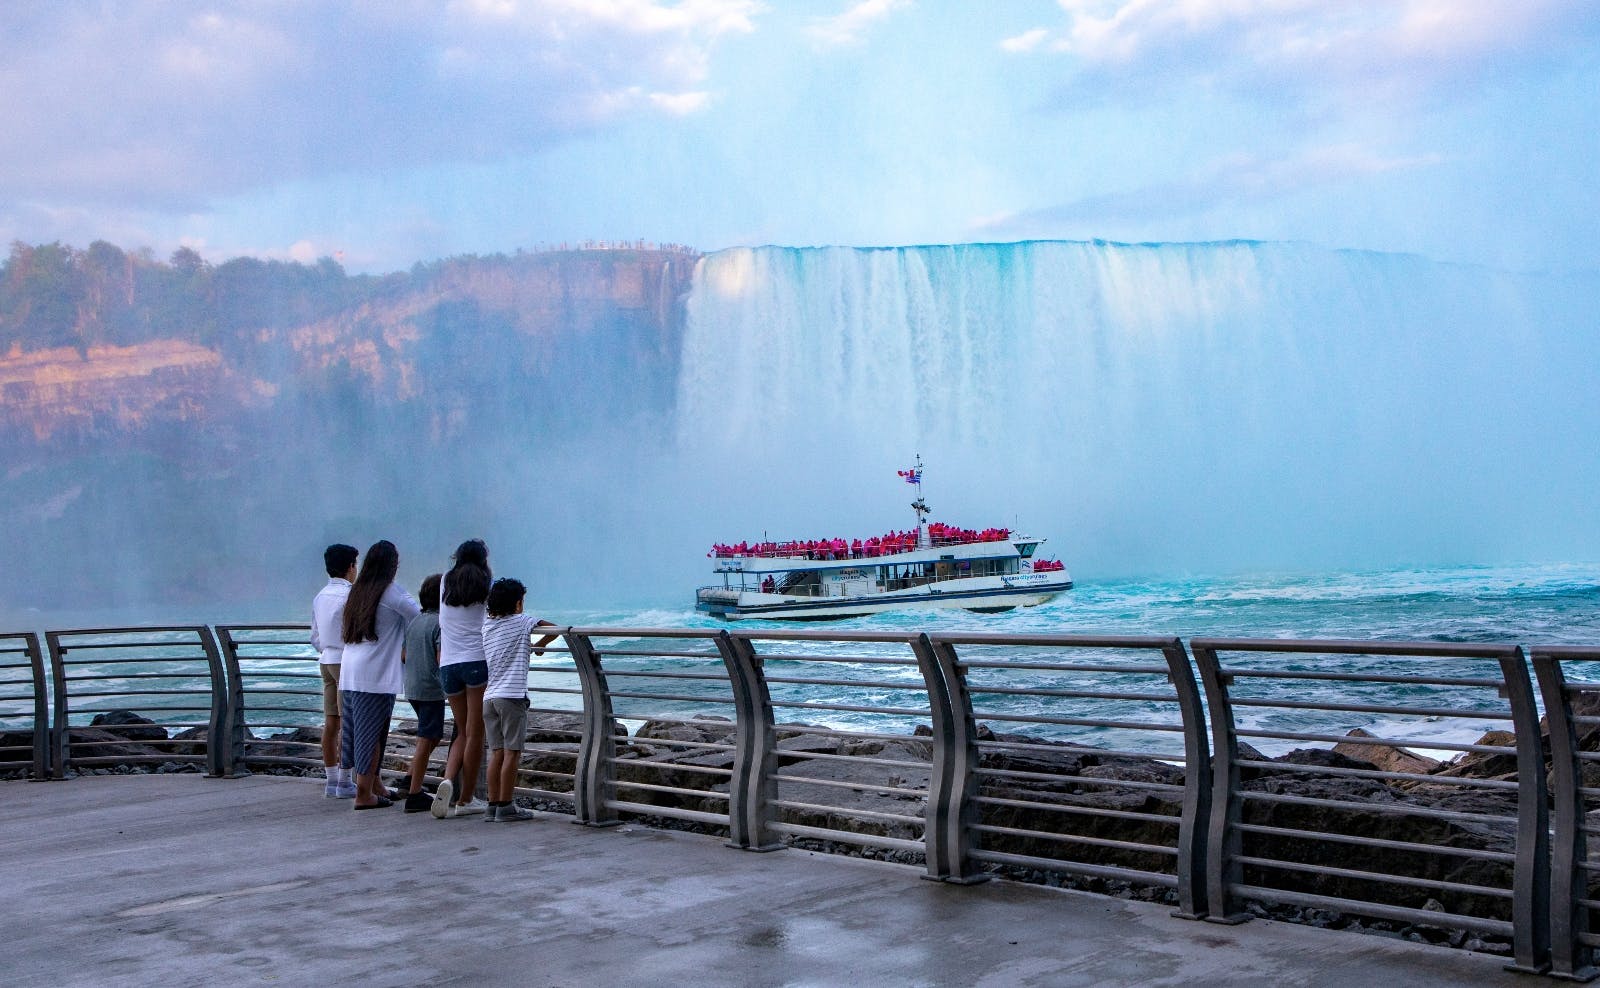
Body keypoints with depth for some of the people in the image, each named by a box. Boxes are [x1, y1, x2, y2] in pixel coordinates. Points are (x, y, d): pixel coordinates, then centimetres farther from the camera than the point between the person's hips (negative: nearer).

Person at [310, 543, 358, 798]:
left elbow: (315, 637, 18)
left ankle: (331, 780, 13)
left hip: (326, 660, 8)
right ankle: (344, 782, -4)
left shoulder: (320, 596, 13)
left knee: (330, 722, 9)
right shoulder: (348, 595, -13)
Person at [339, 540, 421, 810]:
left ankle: (374, 787, 23)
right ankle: (364, 794, 1)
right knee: (372, 734, -1)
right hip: (376, 676, -7)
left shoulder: (357, 591, 13)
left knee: (362, 731, 13)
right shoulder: (391, 593, -8)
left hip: (349, 674, 7)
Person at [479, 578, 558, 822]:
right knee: (512, 752, -2)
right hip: (512, 696, -6)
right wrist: (539, 646, 22)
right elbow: (554, 629, 6)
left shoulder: (485, 626, 12)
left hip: (488, 697, 6)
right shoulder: (522, 622, -2)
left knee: (497, 752, 9)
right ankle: (505, 808, -2)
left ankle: (493, 806, 9)